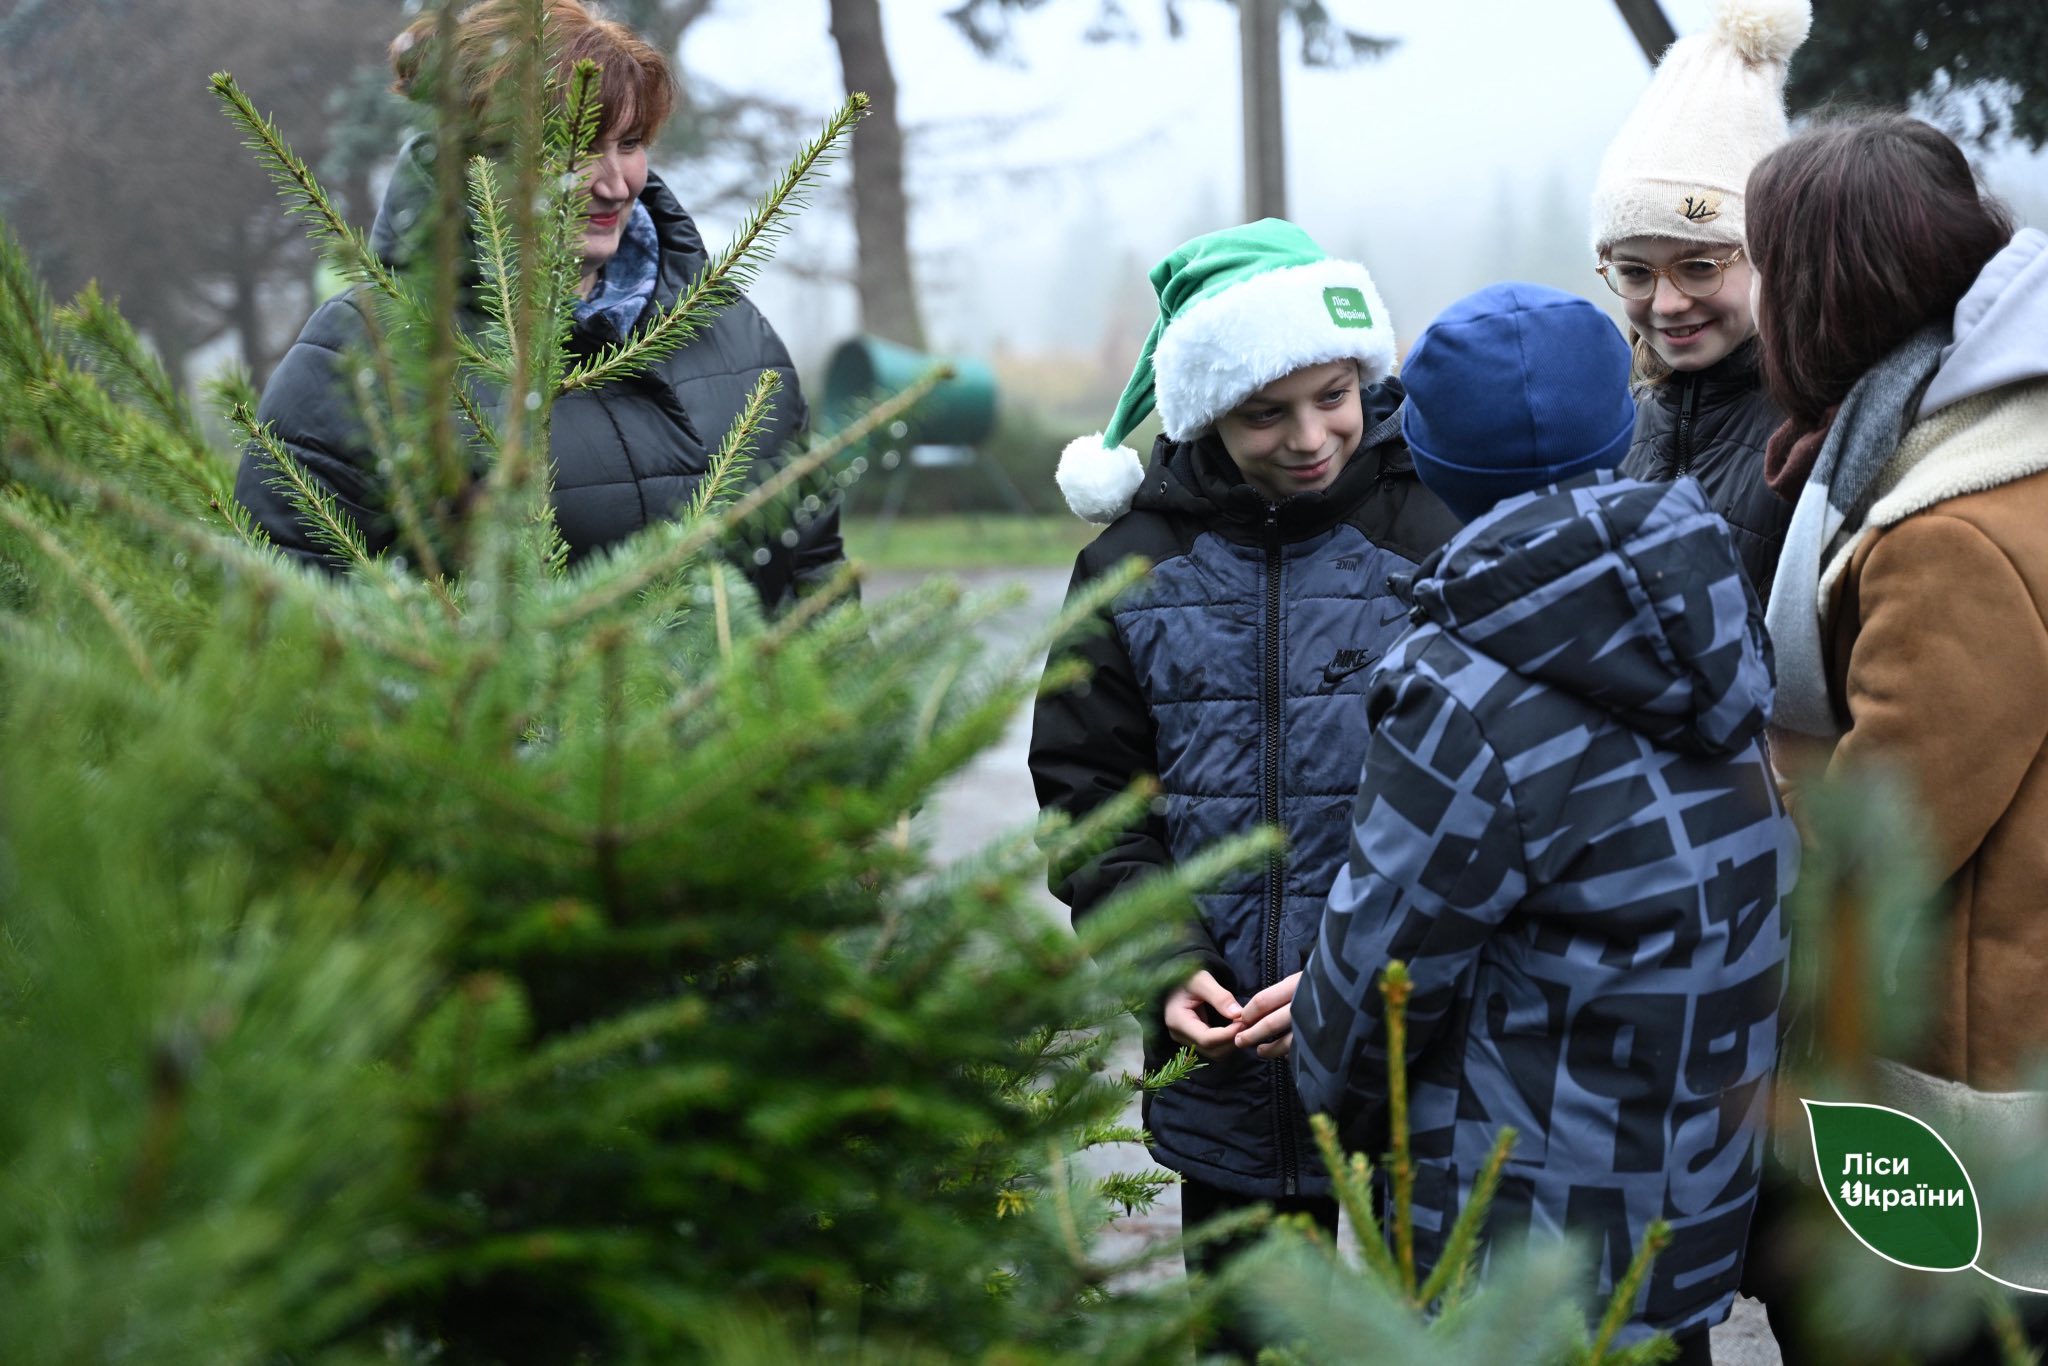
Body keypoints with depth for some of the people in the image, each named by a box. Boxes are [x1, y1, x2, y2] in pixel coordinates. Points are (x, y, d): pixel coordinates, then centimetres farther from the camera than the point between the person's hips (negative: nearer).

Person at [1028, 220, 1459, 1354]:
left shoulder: (1440, 531, -8)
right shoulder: (1136, 561, 3)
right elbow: (1086, 792, 7)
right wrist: (1164, 964, -7)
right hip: (1228, 1076, 3)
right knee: (1249, 1330, 17)